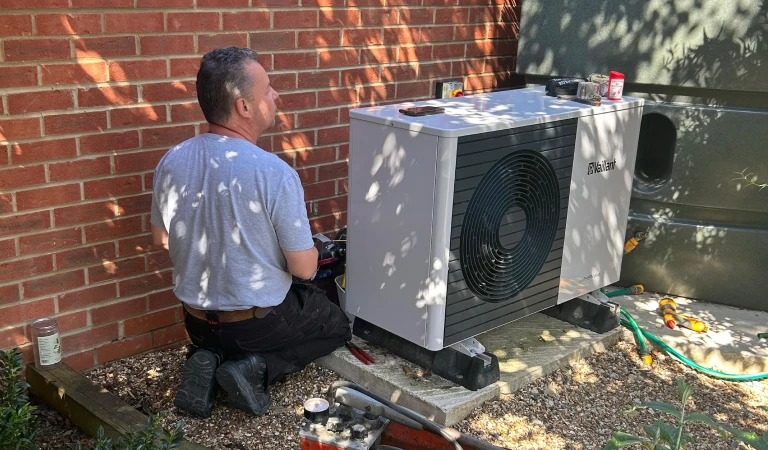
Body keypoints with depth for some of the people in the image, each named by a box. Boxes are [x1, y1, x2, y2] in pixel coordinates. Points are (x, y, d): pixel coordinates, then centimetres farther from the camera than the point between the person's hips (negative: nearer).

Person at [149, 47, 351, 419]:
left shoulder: (171, 162, -10)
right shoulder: (275, 174, -27)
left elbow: (162, 240, 6)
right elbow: (304, 269, -18)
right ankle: (256, 369, -1)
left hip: (197, 322, 5)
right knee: (337, 326, 22)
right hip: (260, 323, -5)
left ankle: (210, 360, 6)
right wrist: (308, 250, 4)